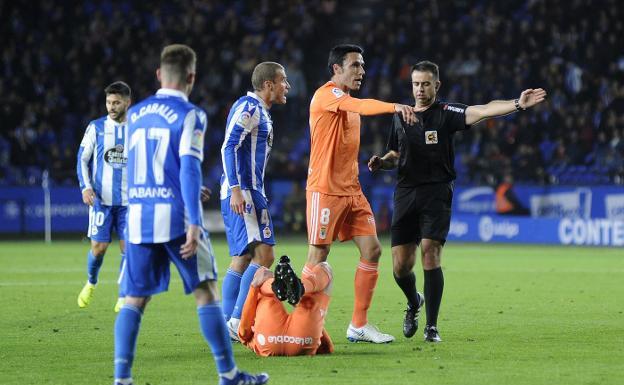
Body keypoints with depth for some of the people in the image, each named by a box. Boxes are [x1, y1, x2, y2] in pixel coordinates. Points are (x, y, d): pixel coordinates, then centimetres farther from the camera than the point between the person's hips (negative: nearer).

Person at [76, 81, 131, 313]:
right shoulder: (96, 128, 2)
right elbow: (82, 159, 5)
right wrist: (85, 187, -9)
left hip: (129, 201, 1)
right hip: (101, 198, -1)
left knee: (128, 248, -4)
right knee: (99, 246, -4)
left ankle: (123, 298, 8)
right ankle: (90, 283, 26)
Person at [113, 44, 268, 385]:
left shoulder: (135, 114, 13)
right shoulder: (189, 115, -5)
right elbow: (189, 169, -15)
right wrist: (194, 224, -19)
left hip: (137, 218, 5)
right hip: (176, 217, -5)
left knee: (134, 299, 5)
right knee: (206, 293, 4)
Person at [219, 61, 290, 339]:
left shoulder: (259, 110, 22)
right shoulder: (249, 107, -9)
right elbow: (229, 147, -18)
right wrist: (236, 189, -25)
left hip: (243, 193, 11)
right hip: (244, 192, -11)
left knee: (242, 259, 9)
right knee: (263, 254, -16)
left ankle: (227, 324, 9)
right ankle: (238, 320, -19)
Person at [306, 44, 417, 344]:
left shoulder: (348, 101, 17)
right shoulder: (327, 94, -12)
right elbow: (361, 106, -31)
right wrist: (395, 107, -45)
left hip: (351, 190, 9)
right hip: (325, 190, -9)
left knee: (372, 250, 1)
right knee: (318, 257, -4)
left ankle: (359, 325, 7)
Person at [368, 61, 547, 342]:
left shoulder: (446, 113, -2)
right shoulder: (401, 116, 13)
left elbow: (483, 111, -17)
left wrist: (518, 104, -33)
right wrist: (381, 162, 1)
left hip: (436, 194, -4)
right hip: (406, 193, 4)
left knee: (430, 255, -16)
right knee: (401, 266, 1)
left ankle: (431, 326, -6)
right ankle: (414, 303, 34)